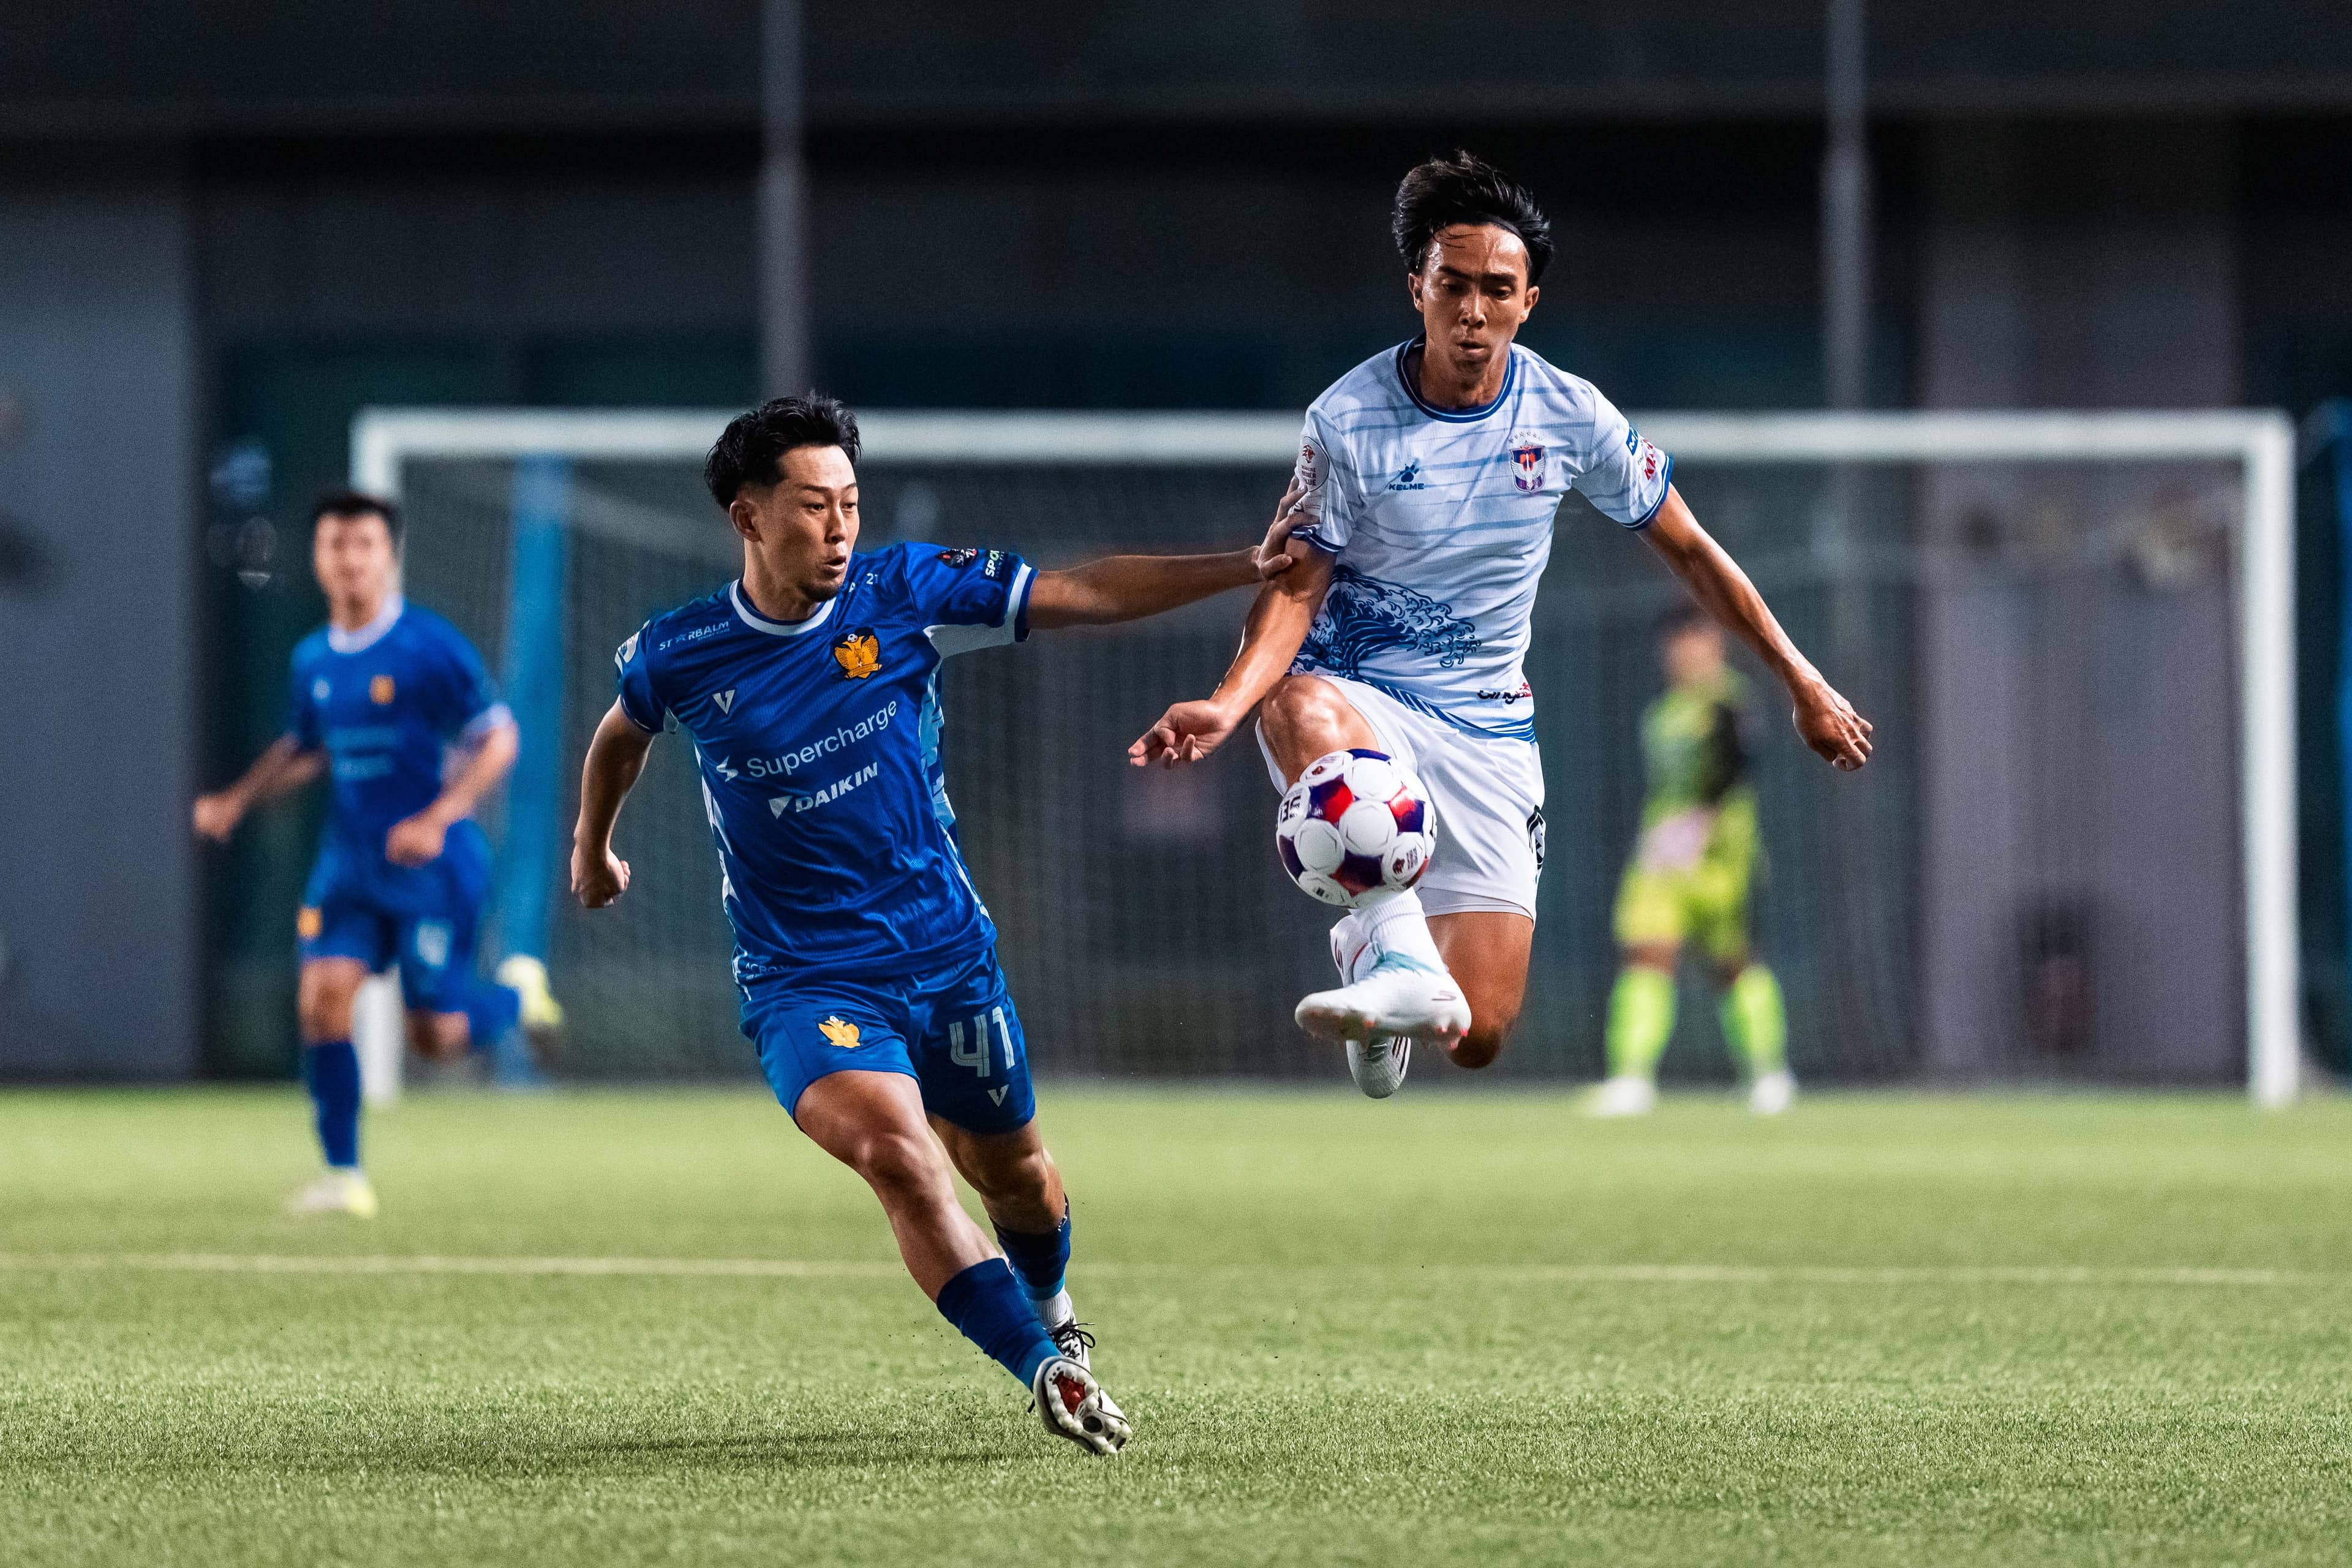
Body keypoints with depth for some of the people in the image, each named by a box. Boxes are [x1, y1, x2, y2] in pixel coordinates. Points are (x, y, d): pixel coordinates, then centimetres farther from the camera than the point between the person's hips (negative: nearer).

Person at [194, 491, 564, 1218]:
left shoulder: (431, 646, -11)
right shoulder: (313, 659, 7)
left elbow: (498, 740, -9)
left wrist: (437, 818, -21)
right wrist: (238, 799, 10)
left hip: (432, 862, -5)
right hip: (350, 859, 5)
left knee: (437, 1037, -4)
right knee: (324, 990, -15)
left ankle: (517, 992, 31)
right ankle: (343, 1175, -7)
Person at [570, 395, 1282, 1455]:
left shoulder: (907, 594, -8)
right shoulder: (679, 656, -7)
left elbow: (1089, 594, -7)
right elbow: (622, 732, 17)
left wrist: (1250, 567, -15)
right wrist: (591, 847, 32)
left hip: (946, 957, 2)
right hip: (805, 986, -2)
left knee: (1009, 1169, 18)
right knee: (894, 1149, -29)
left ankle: (1051, 1313, 52)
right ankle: (1045, 1372, -26)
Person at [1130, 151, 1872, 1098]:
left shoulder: (1570, 417, -3)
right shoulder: (1348, 421, -10)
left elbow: (1688, 552, 9)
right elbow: (1296, 585, -11)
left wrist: (1804, 686, 12)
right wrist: (1227, 703, -30)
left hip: (1486, 728, 2)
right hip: (1356, 693, -2)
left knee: (1475, 1038, -7)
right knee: (1303, 709, -43)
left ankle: (1372, 940, 27)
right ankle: (1398, 958, -47)